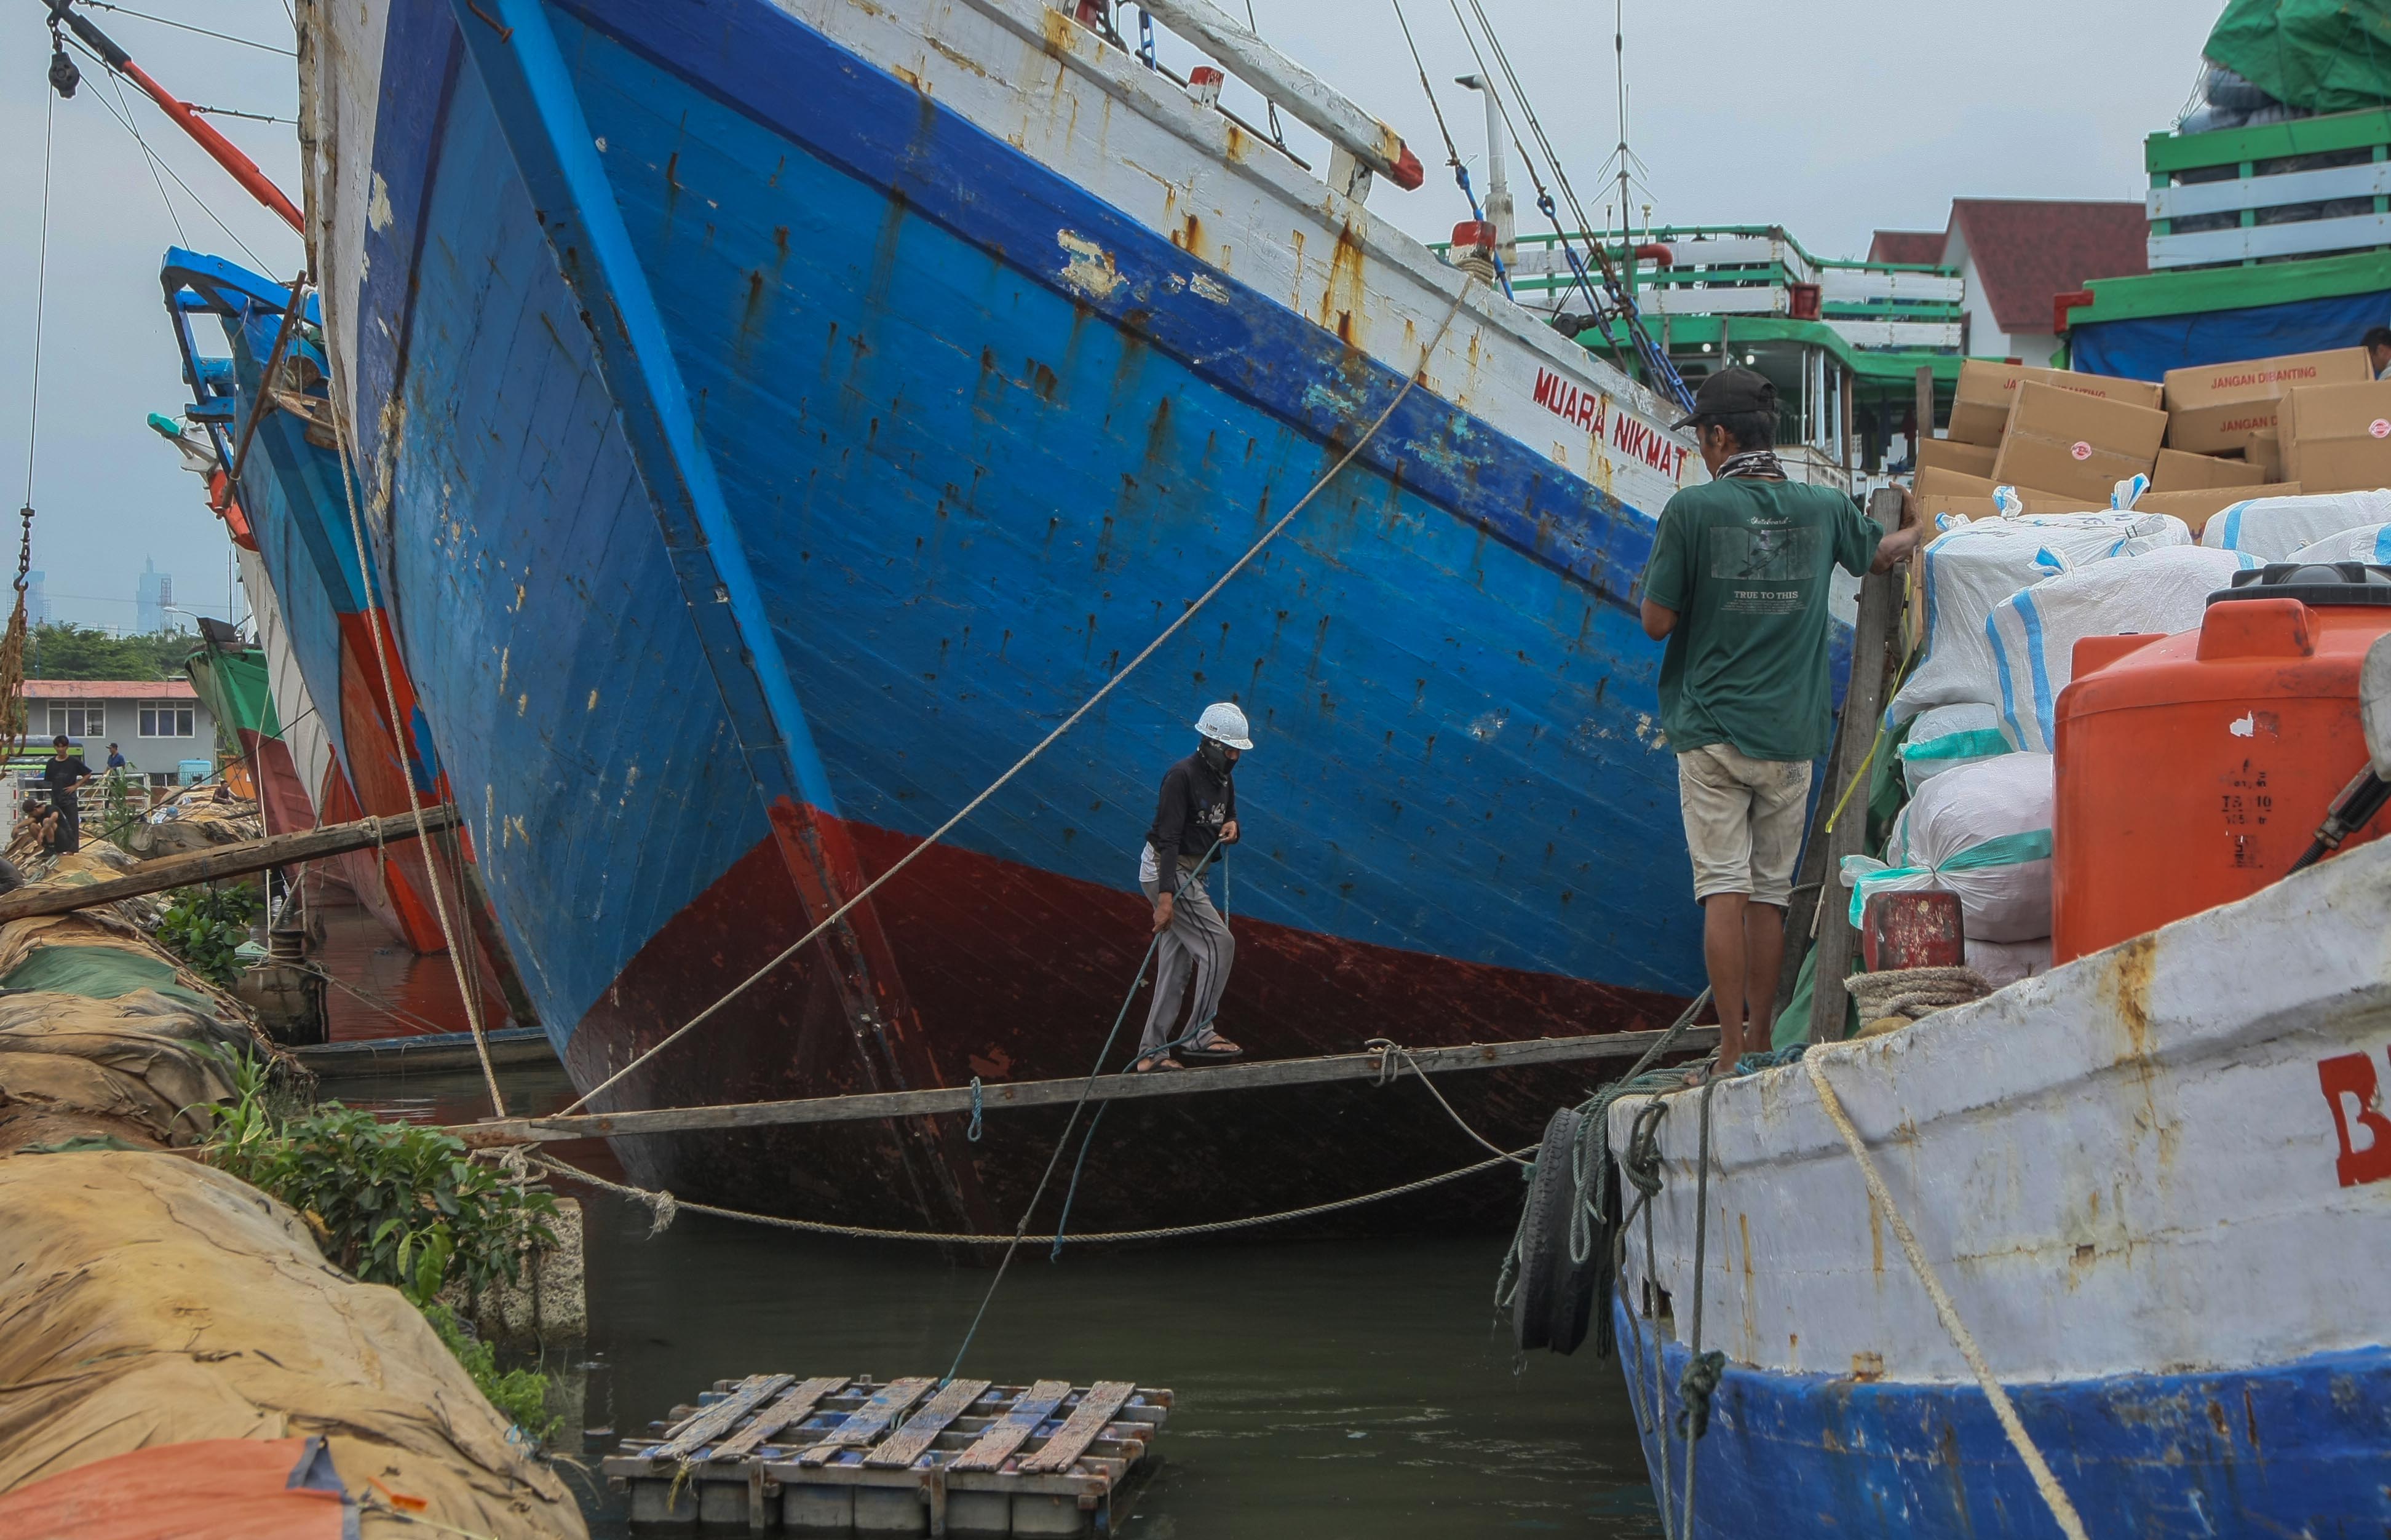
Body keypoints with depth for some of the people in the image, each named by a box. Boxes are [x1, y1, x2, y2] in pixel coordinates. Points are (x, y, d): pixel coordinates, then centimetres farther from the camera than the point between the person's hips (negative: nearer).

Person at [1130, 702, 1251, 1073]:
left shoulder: (1223, 779, 10)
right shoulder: (1182, 776, -18)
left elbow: (1229, 816, 25)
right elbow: (1167, 836, -24)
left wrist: (1232, 826, -2)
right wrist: (1166, 896, -32)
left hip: (1191, 873, 9)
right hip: (1167, 872, -9)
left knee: (1176, 966, 7)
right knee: (1219, 943, -11)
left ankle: (1151, 1054, 10)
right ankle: (1199, 1034, -4)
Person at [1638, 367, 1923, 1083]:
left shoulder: (1692, 510, -9)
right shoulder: (1824, 508, 5)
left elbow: (1657, 622, -7)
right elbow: (1878, 553, 26)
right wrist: (1924, 533, 47)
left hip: (1710, 729, -3)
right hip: (1790, 734, 3)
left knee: (1724, 892, -2)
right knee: (1771, 895, 10)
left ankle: (1732, 1056, -4)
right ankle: (1762, 1049, 16)